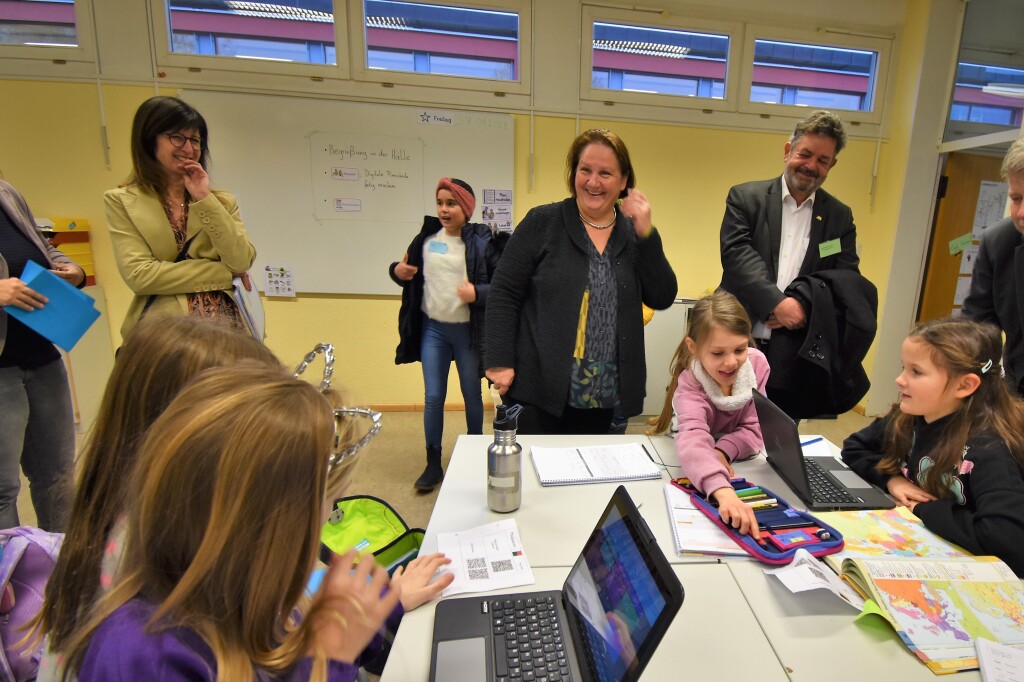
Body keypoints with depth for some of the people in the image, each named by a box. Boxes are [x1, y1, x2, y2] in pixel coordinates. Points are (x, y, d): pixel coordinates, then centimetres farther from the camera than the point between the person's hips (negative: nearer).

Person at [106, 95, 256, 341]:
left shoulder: (222, 200, 11)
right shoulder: (122, 202, 5)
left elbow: (242, 262, -4)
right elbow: (139, 275, -7)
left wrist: (205, 200, -6)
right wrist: (223, 272, -7)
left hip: (225, 323, 2)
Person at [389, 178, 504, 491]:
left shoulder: (483, 241, -10)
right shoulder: (426, 237, 4)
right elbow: (410, 274, 15)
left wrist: (477, 293, -28)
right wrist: (397, 271, -6)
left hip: (468, 331, -3)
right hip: (432, 328, 3)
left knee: (471, 396, 13)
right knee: (433, 397, 7)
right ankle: (433, 464, 22)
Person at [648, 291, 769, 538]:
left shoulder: (757, 363, -20)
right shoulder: (690, 385, -31)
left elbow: (754, 429, -16)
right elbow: (693, 440, -50)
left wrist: (722, 451, -36)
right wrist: (723, 492, -67)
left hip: (738, 465, 2)